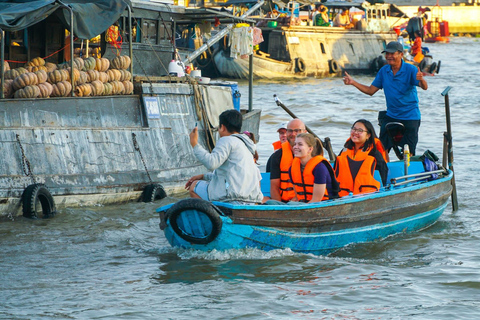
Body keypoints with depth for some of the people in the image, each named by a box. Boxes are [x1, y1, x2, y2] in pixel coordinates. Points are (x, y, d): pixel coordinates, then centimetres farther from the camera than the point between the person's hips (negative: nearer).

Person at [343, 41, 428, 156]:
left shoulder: (410, 69, -11)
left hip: (410, 117, -5)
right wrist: (353, 82, 0)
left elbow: (424, 87, -23)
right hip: (390, 115, 5)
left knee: (408, 152, -3)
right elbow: (371, 90, 10)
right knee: (382, 148, 2)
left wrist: (421, 80, -46)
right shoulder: (384, 71, 4)